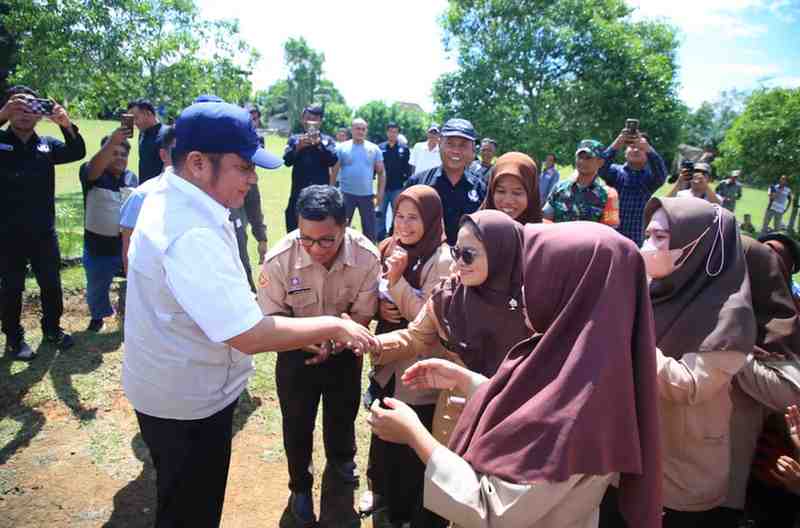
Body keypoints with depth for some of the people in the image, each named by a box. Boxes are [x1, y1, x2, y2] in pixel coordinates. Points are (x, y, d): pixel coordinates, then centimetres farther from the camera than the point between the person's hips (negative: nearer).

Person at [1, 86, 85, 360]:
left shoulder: (47, 144, 4)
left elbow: (77, 152, -11)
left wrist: (66, 124, -28)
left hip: (44, 232, 3)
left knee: (52, 284, 13)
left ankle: (52, 328, 31)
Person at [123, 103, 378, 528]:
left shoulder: (167, 195, -1)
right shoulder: (192, 236, -35)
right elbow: (250, 335, -36)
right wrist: (334, 327, -26)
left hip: (172, 385, 10)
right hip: (188, 403, -10)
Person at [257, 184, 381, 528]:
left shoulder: (367, 257, -29)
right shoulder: (279, 259, -32)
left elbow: (362, 313, -14)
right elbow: (272, 317, -17)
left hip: (343, 350, 1)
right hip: (296, 351, -1)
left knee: (342, 415, 24)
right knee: (297, 423, 16)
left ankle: (341, 463, 58)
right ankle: (300, 487, 46)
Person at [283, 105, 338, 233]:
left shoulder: (328, 140, 6)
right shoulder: (294, 139, 9)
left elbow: (333, 160, -9)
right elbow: (287, 161, -4)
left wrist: (319, 143, -20)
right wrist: (298, 147, -20)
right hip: (299, 192, 1)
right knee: (294, 230, 6)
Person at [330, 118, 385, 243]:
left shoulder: (374, 149, 3)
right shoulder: (341, 148, -1)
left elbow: (381, 172, 6)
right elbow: (334, 172, 1)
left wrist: (380, 193, -2)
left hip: (367, 195, 1)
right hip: (346, 194, -1)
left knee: (370, 230, 8)